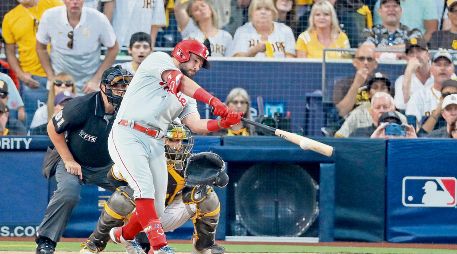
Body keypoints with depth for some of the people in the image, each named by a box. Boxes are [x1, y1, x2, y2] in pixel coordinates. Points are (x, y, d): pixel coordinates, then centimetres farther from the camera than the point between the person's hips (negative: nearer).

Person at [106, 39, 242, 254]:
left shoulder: (187, 97, 23)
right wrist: (212, 101, -27)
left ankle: (122, 236, 29)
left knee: (157, 208, 3)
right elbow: (180, 81, -15)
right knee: (145, 190, -24)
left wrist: (223, 123, -13)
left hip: (155, 144, 8)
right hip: (127, 137, -8)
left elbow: (196, 126, 7)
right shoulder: (159, 60, 4)